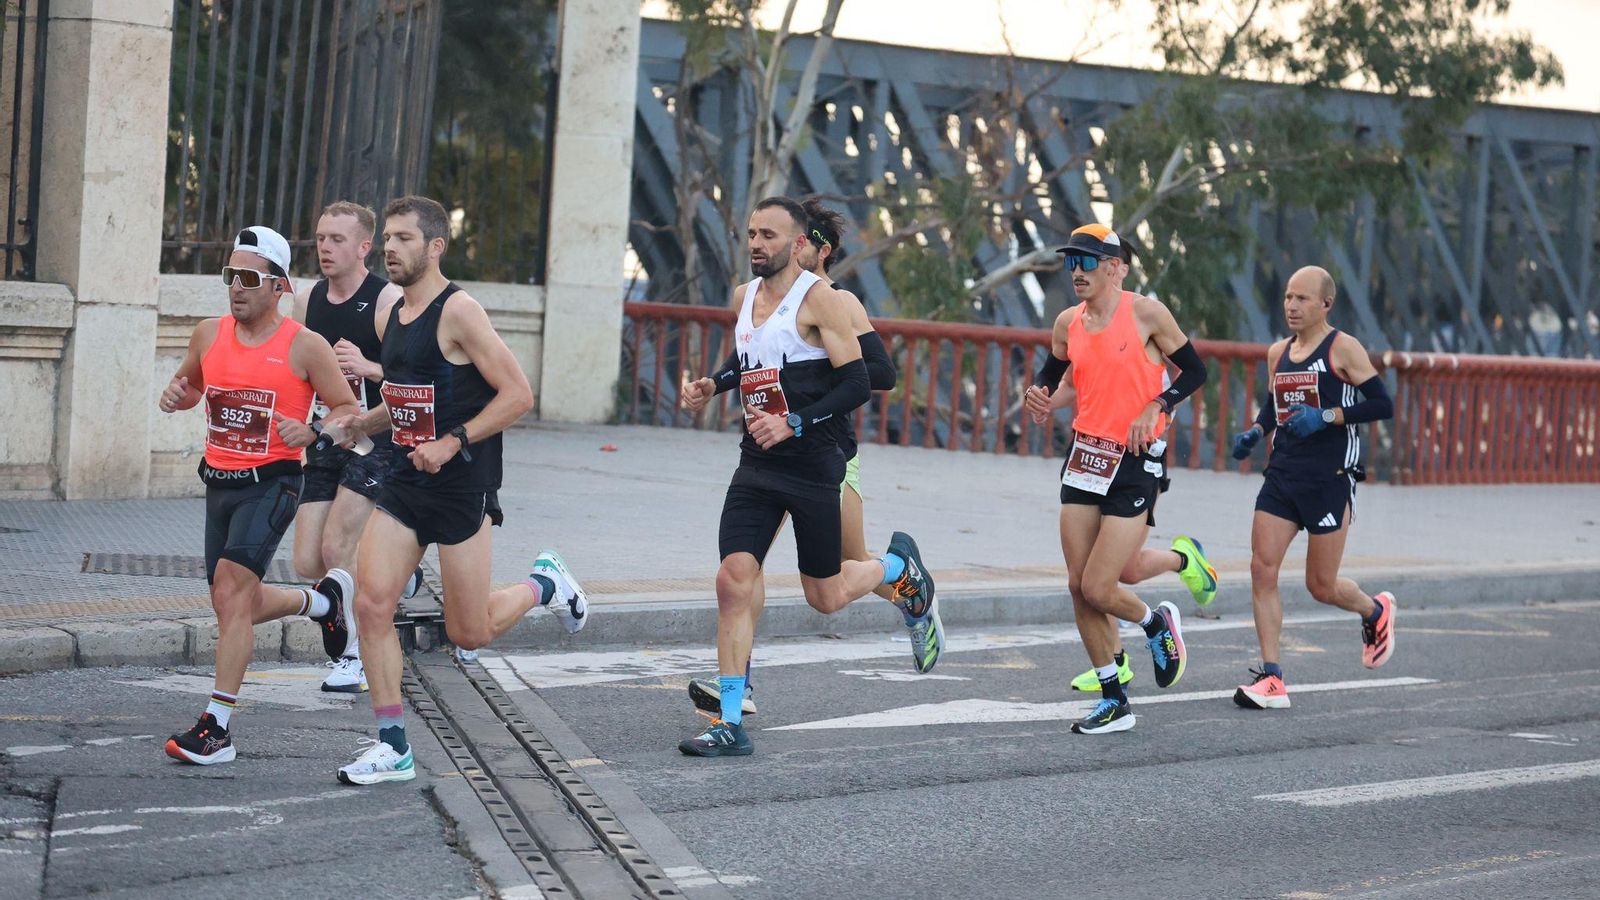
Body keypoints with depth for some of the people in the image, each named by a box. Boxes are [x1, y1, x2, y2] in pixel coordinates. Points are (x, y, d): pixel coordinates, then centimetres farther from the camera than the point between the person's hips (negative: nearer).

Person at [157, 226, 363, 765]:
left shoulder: (304, 347, -7)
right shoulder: (209, 335, 6)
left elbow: (348, 410, -1)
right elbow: (188, 386, 24)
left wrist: (310, 432, -20)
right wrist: (175, 395, 0)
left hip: (270, 482, -7)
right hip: (219, 481, 7)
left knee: (231, 593, -21)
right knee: (238, 604, 14)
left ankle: (218, 726, -19)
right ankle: (322, 601, 45)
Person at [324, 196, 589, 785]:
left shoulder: (458, 312, -14)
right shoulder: (393, 315, 10)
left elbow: (518, 395, -17)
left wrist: (453, 443, -22)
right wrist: (365, 422, 6)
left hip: (461, 487, -7)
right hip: (404, 483, 7)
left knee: (470, 633, 2)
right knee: (372, 604, -6)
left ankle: (544, 583, 31)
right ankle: (392, 747, 2)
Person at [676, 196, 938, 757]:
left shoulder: (819, 299, -12)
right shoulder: (745, 296, 9)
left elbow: (857, 385, -16)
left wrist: (794, 424, -23)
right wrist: (713, 385, 9)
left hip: (812, 464, -5)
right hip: (756, 465, 5)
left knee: (826, 597, 6)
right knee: (734, 582, -8)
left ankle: (901, 570, 39)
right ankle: (730, 725, -6)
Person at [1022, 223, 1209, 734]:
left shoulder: (1146, 313, -8)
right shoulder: (1068, 323, 7)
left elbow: (1194, 371, -1)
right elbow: (1053, 371, 24)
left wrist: (1156, 408, -15)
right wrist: (1038, 393, 2)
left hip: (1134, 463, -6)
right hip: (1084, 456, 6)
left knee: (1098, 589, -10)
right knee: (1078, 587, 3)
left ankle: (1157, 624, 24)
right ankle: (1114, 702, 15)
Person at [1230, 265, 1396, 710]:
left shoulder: (1343, 348, -8)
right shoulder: (1278, 353, 11)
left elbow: (1383, 405, -12)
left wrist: (1326, 416, -21)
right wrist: (1255, 432, 7)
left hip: (1330, 479, -6)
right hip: (1282, 475, 6)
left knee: (1322, 586, 2)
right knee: (1262, 568, -9)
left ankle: (1375, 611, 36)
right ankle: (1272, 680, -7)